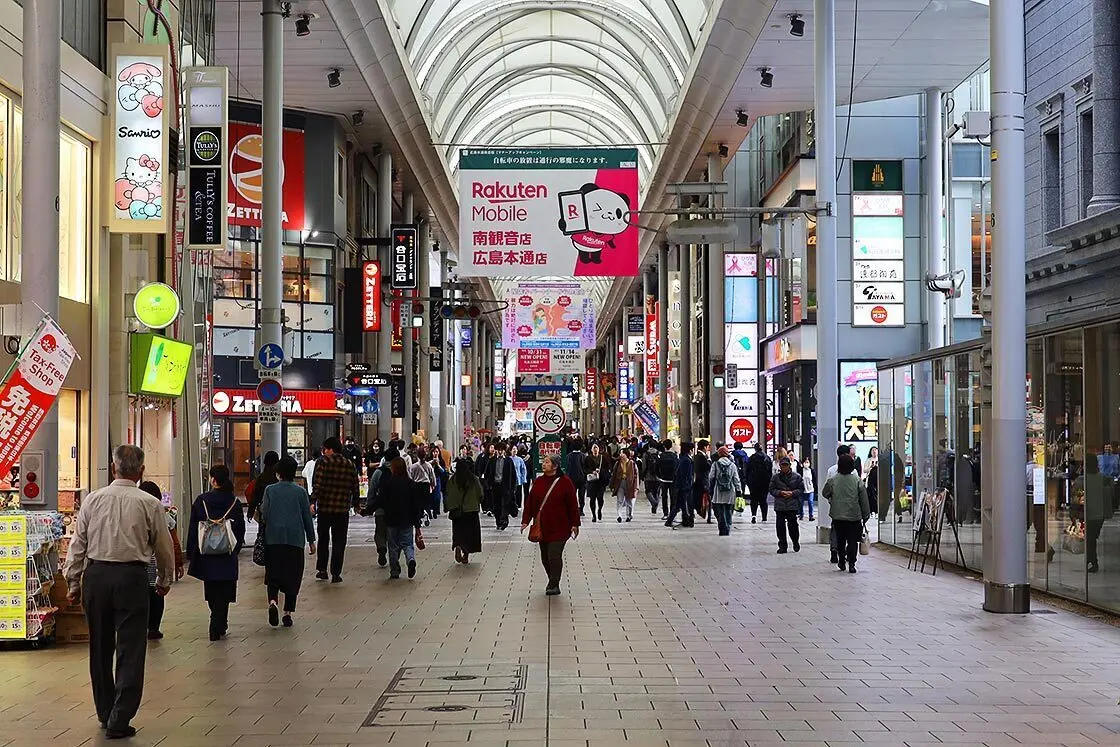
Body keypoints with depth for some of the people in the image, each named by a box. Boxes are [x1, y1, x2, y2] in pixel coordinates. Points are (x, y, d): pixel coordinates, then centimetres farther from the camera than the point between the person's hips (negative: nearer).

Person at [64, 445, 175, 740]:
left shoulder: (92, 500, 2)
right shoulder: (150, 504, -4)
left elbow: (77, 544, 5)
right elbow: (164, 546, 5)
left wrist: (73, 583, 14)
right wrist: (165, 580, 21)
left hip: (96, 574, 3)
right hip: (132, 576, -3)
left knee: (100, 647, 16)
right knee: (130, 649, 1)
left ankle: (105, 713, 27)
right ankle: (119, 720, -4)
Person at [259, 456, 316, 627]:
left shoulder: (270, 490, -1)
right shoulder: (300, 492, 0)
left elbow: (264, 515, -1)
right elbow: (307, 517, 3)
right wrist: (311, 541, 11)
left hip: (273, 538, 0)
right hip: (295, 539, 0)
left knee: (273, 574, 7)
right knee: (293, 575, 7)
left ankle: (273, 602, -19)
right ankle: (288, 613, 5)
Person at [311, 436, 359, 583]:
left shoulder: (323, 462, -7)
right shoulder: (350, 465, 5)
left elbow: (317, 484, -16)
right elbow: (355, 487, 9)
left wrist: (313, 502, -14)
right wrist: (355, 503, 21)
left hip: (324, 507, -2)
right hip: (342, 509, 2)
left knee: (323, 539, 16)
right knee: (339, 542, 7)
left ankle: (321, 570, 16)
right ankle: (336, 574, 3)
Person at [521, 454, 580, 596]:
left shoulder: (565, 482, -5)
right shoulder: (538, 482, 8)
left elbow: (573, 505, -4)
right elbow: (530, 503, 10)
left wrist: (575, 524, -6)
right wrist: (525, 520, 2)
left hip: (559, 527, -5)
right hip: (542, 527, 5)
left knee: (554, 555, -12)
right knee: (545, 557, 9)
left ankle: (554, 585, -4)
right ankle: (552, 582, 25)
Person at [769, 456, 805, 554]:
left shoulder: (796, 476, 3)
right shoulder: (775, 477, 7)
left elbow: (801, 489, 4)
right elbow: (772, 490, 6)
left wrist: (792, 493, -11)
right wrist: (781, 492, -10)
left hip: (792, 505, -2)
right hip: (780, 506, 2)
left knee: (793, 525, -4)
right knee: (780, 526, 0)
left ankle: (796, 542, 21)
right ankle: (782, 546, 9)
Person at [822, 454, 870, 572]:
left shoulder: (833, 480, -5)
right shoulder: (857, 480, -7)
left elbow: (824, 493, 10)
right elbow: (864, 499, -3)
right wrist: (866, 514, 6)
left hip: (838, 515, 1)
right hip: (854, 515, -1)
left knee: (840, 540, 16)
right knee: (852, 540, 1)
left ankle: (841, 561, 23)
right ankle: (851, 564, -6)